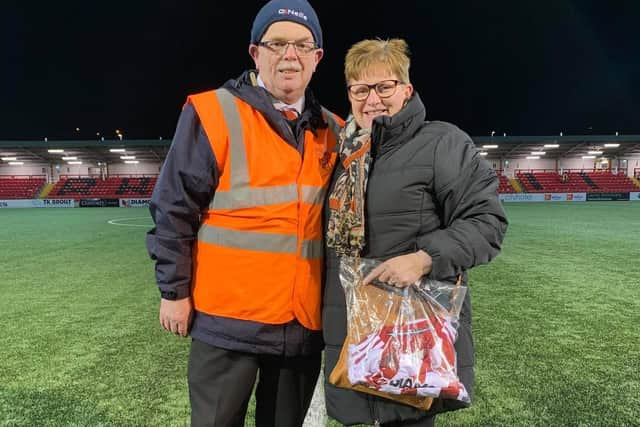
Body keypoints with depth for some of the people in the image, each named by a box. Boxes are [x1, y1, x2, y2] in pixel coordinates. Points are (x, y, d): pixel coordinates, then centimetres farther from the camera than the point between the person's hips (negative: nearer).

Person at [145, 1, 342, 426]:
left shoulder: (332, 131, 7)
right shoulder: (212, 114, -9)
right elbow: (174, 210, -8)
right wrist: (174, 291, -6)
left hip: (304, 321, 5)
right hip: (229, 319, -4)